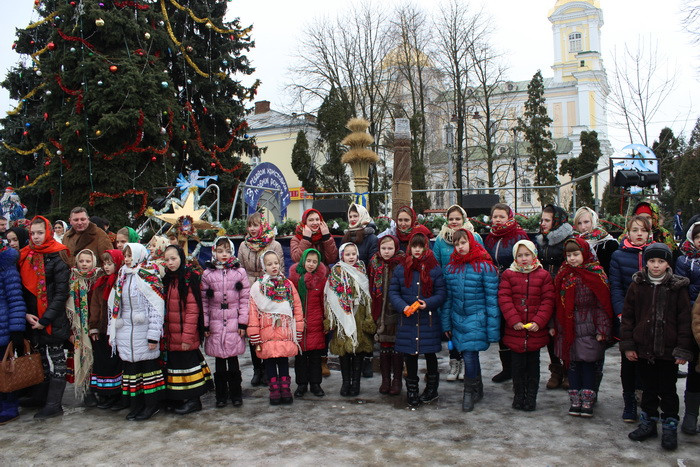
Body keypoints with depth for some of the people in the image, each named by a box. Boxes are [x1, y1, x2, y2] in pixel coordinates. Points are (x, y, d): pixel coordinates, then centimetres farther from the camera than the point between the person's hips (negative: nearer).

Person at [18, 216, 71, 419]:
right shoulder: (26, 256, 8)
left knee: (55, 359, 2)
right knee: (41, 358, 16)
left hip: (53, 320, -6)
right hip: (34, 319, 6)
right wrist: (26, 313, -5)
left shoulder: (57, 258, -10)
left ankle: (54, 404, 9)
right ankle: (40, 396, 29)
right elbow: (22, 287, 9)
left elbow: (61, 293, -13)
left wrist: (45, 319, -15)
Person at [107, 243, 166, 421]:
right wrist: (112, 331, 14)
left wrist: (153, 335, -16)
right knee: (130, 365, 10)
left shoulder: (149, 277, -10)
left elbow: (157, 308, -13)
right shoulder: (121, 278, 13)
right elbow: (114, 306, 17)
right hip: (125, 332, 7)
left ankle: (152, 404, 12)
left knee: (148, 364, 1)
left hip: (143, 330, -7)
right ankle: (137, 405, 20)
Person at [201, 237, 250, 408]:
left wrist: (243, 323, -3)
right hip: (215, 324, 1)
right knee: (219, 362, 7)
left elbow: (244, 299, 2)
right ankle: (221, 395, 20)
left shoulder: (240, 272, 3)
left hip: (234, 323, -1)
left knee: (233, 359, 3)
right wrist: (205, 324, 0)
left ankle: (236, 394, 18)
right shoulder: (207, 274, 5)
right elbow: (203, 301, 5)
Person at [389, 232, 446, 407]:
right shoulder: (400, 269, 5)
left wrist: (428, 303, -18)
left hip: (429, 319, -1)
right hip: (407, 319, 1)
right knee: (409, 355, 6)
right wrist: (403, 307, -13)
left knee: (430, 353, 9)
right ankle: (412, 391, 20)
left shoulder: (435, 269, 1)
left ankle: (432, 388, 29)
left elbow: (442, 293, -1)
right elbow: (393, 292, 4)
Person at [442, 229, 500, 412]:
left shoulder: (485, 267, -8)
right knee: (469, 356, 12)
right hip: (458, 319, 5)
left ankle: (469, 393, 12)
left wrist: (492, 328, -10)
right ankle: (478, 390, 33)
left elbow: (492, 298, -8)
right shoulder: (451, 268, 7)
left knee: (469, 356, -10)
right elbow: (447, 298, 11)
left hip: (477, 319, -5)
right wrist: (446, 324, 10)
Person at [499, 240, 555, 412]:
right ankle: (518, 396, 22)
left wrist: (538, 322, -12)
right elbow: (504, 299, -4)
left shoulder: (543, 275, 1)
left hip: (536, 331, 0)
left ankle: (531, 397, 23)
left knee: (533, 364, 11)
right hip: (515, 330, 0)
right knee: (517, 365, 8)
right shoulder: (508, 275, 2)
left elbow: (548, 301, -2)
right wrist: (514, 320, -13)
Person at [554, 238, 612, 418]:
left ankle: (587, 401, 12)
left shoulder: (596, 275, -5)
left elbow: (602, 305, -7)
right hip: (568, 328, 4)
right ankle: (575, 401, 18)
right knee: (572, 363, 9)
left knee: (589, 364, 2)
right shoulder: (564, 275, 9)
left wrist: (602, 330, -12)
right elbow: (558, 303, 10)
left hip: (588, 328, -4)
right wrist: (554, 326, 7)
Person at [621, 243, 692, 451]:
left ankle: (670, 428, 23)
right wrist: (627, 345, -1)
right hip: (643, 348, 2)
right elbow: (628, 316, 3)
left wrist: (683, 349, -8)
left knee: (667, 391, 9)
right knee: (649, 389, 15)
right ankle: (648, 423, 29)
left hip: (668, 350, -2)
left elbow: (684, 320, -4)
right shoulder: (637, 285, 1)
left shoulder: (678, 287, -4)